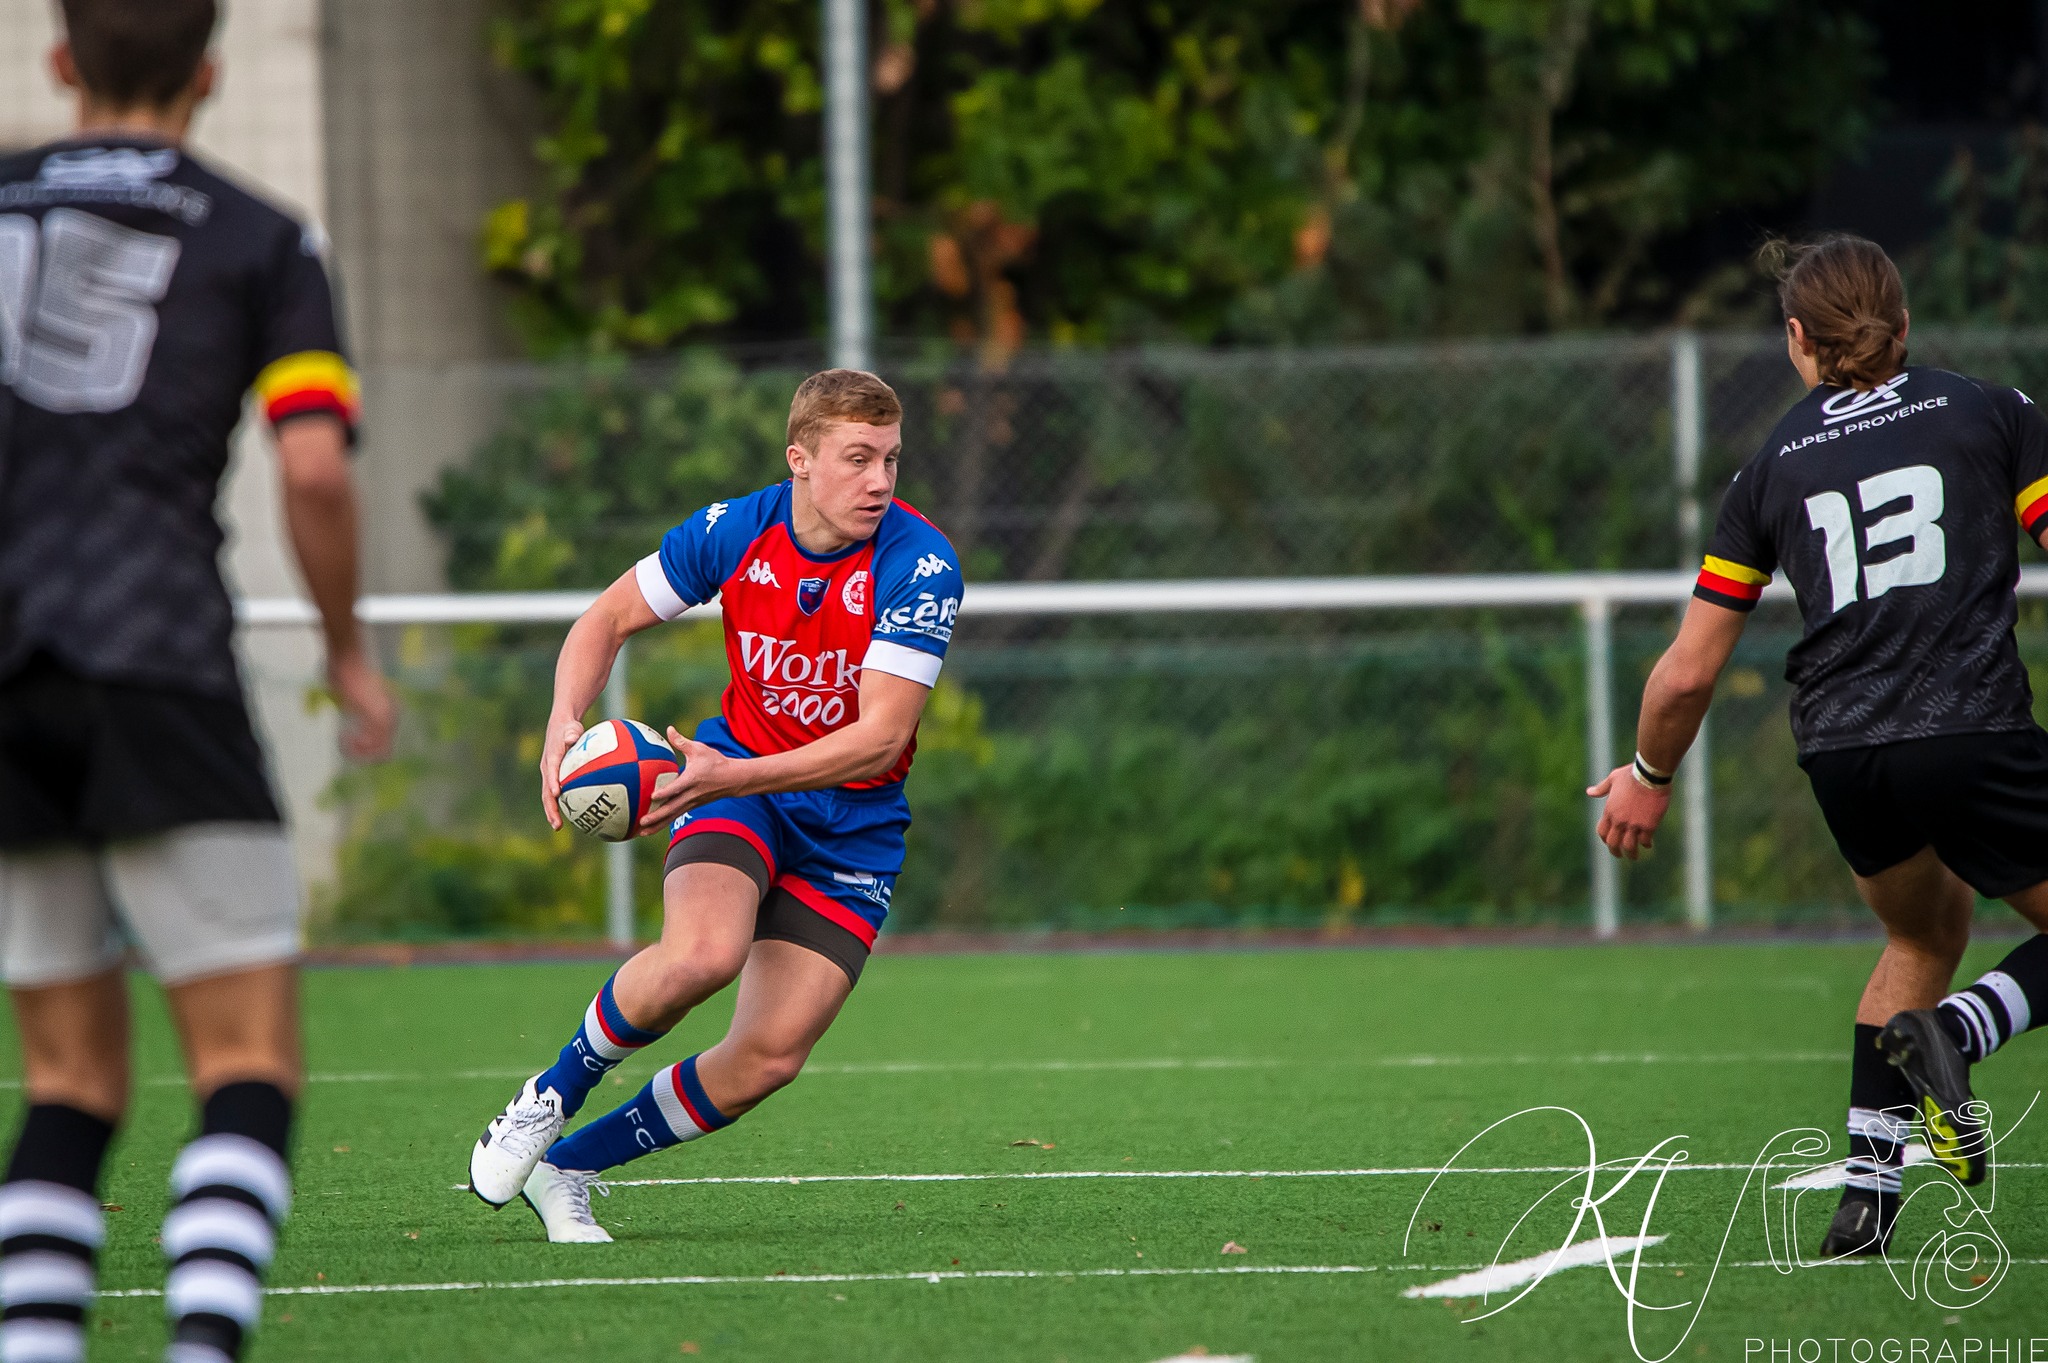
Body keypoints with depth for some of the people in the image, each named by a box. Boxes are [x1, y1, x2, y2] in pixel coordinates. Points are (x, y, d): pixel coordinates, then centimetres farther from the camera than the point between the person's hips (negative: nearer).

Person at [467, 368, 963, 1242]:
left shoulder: (919, 564, -21)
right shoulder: (734, 531, -12)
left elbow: (881, 737, -27)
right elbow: (609, 619, 4)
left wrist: (727, 777, -37)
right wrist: (565, 723, -17)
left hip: (853, 823, 0)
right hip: (734, 782, 0)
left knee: (770, 1057, -9)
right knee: (703, 954, -32)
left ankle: (568, 1167, 12)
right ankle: (549, 1099, -5)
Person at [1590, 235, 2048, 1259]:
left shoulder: (1774, 467, 13)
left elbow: (1687, 674, 13)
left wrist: (1649, 776, 31)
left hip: (1839, 753, 4)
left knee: (1926, 936, 27)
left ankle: (1865, 1189, 14)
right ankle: (1956, 1030, -19)